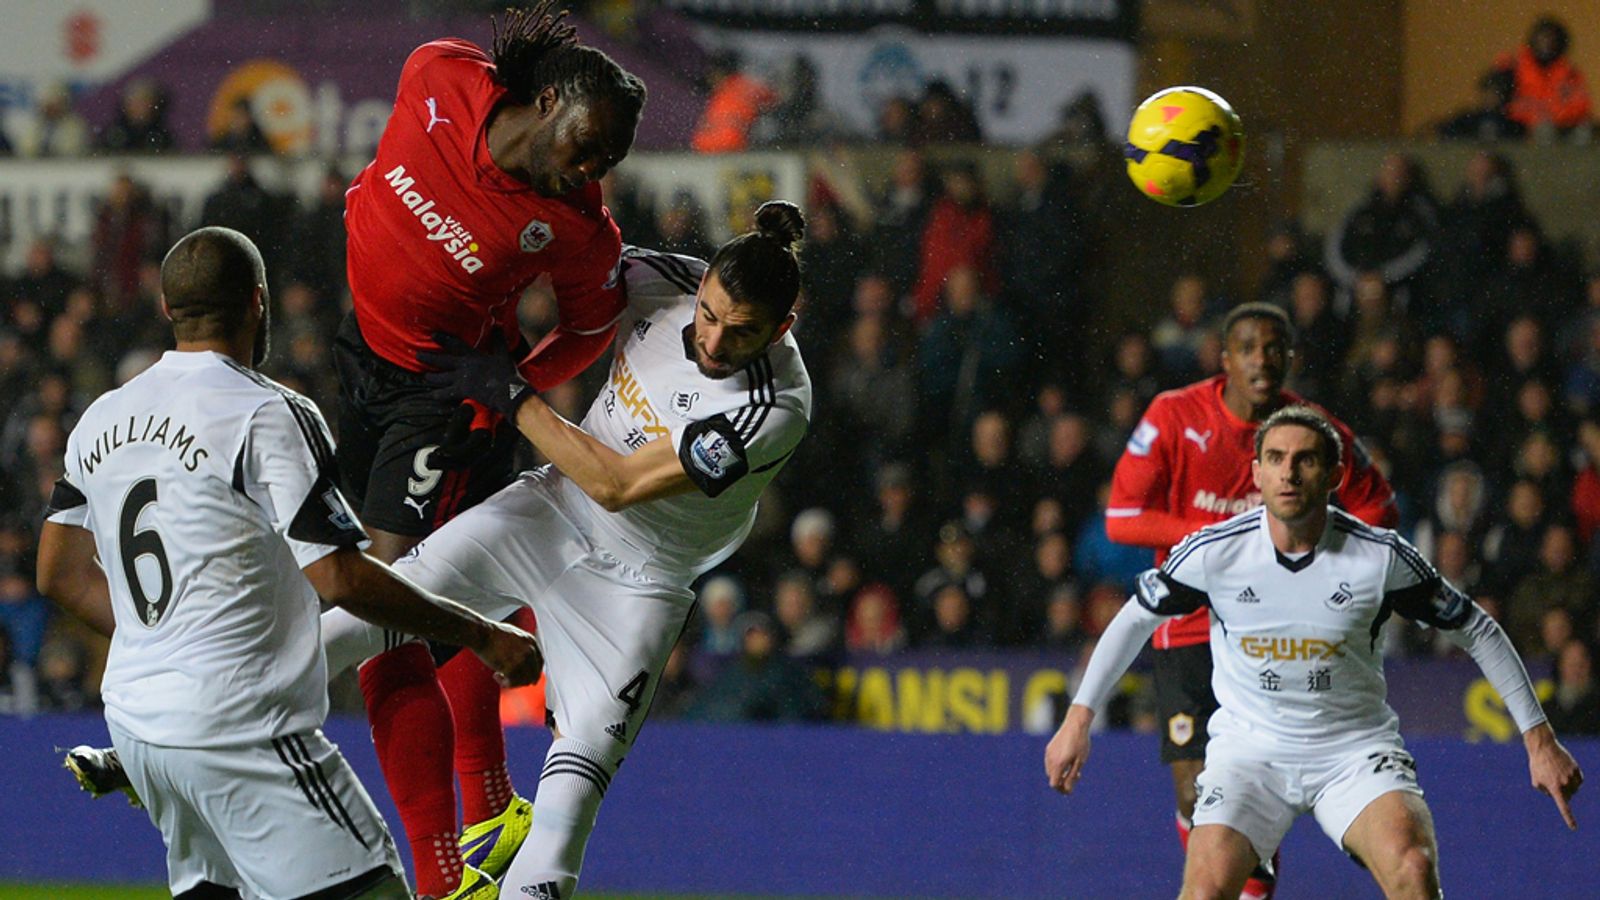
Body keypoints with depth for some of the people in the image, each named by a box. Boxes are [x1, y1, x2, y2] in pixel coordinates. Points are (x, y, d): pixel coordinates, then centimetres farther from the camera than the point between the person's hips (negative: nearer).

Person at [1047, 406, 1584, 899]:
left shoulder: (1381, 557, -11)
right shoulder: (1215, 552, -10)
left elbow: (1478, 631, 2)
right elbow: (1137, 616, 9)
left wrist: (1538, 738, 2)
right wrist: (1080, 717, 9)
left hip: (1355, 750, 0)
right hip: (1248, 750, 0)